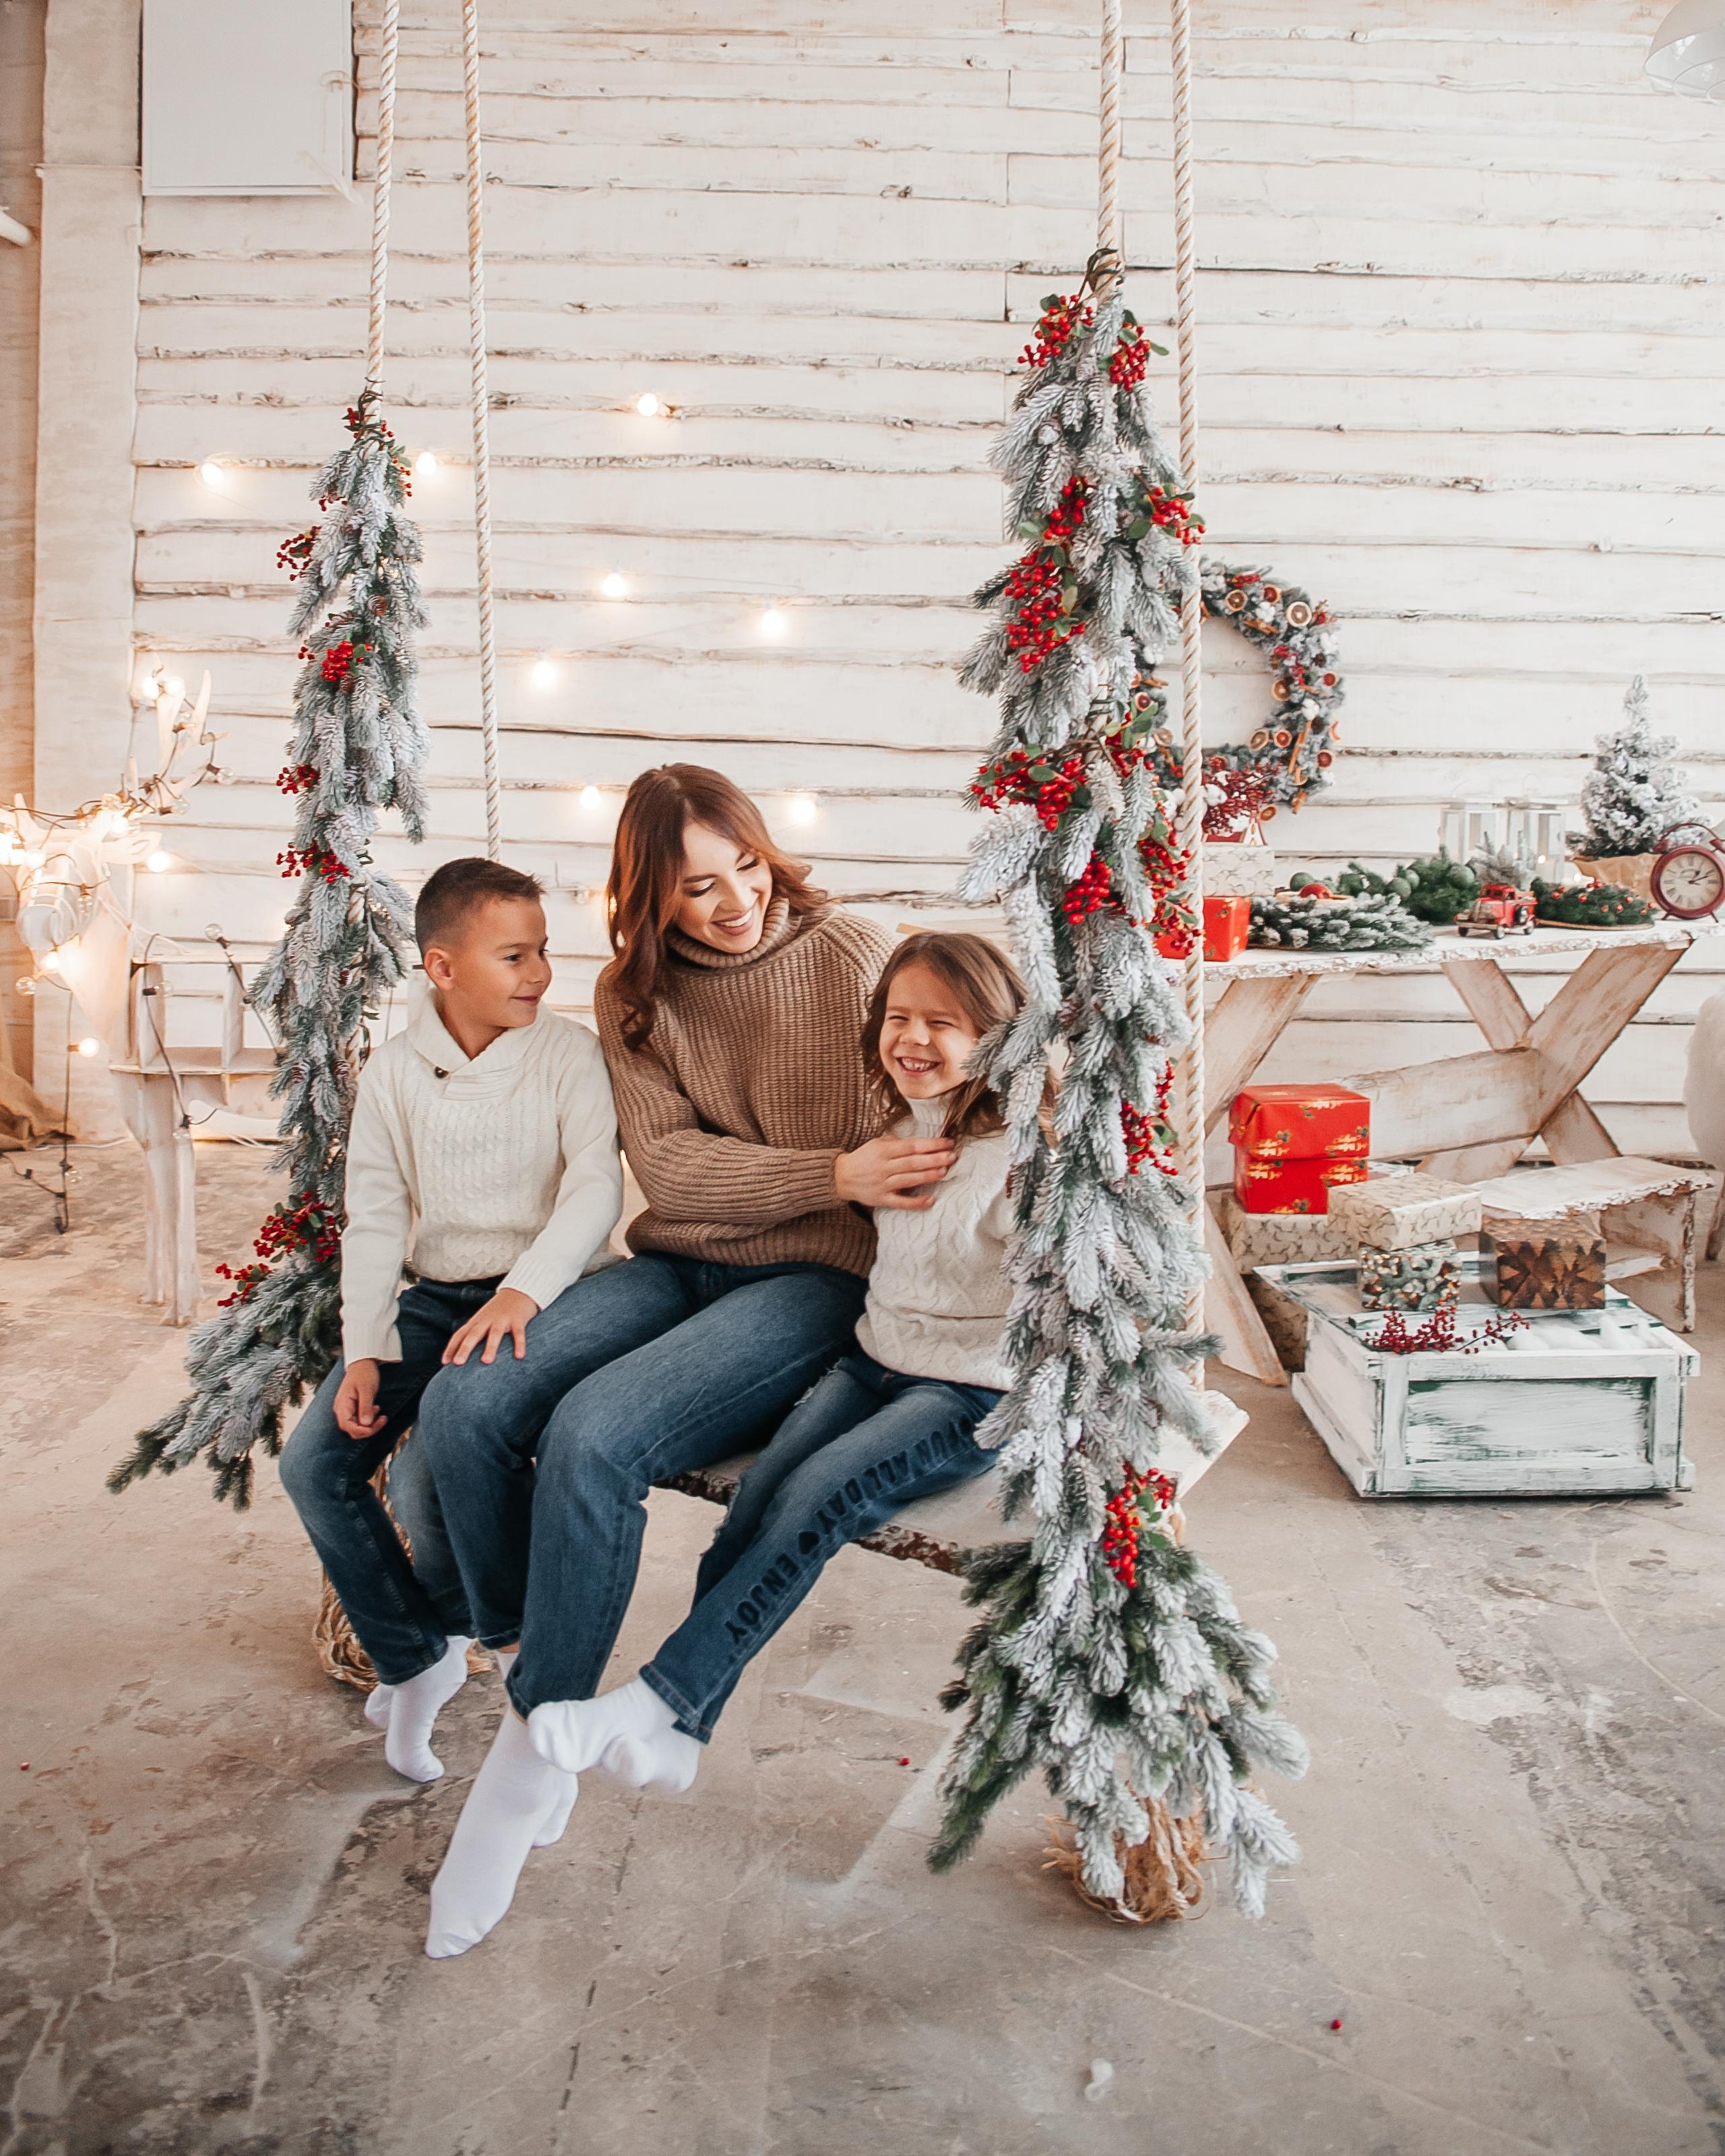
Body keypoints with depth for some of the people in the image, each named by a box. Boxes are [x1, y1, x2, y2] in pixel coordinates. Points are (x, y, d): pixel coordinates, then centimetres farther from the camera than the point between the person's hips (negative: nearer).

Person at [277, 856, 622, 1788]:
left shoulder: (567, 1054, -7)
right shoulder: (393, 1072, 2)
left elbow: (596, 1185, -18)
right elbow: (375, 1219, 2)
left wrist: (523, 1292, -34)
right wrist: (363, 1351, -8)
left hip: (542, 1300, -5)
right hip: (430, 1296, 5)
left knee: (429, 1473, -23)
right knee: (314, 1462, -8)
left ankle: (450, 1627, 12)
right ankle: (413, 1663, 10)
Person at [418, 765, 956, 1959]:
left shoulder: (855, 953, -4)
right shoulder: (635, 994, 7)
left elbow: (921, 1121, 4)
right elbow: (667, 1165, -5)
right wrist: (834, 1175, -18)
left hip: (815, 1279, -5)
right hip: (675, 1266, 5)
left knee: (590, 1437, -28)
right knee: (466, 1405, -19)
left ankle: (536, 1746, -7)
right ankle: (538, 1654, 6)